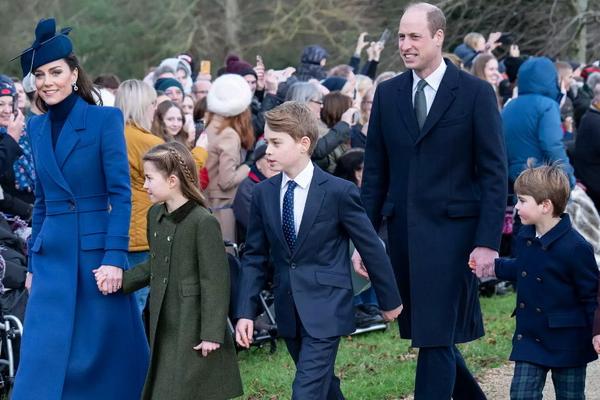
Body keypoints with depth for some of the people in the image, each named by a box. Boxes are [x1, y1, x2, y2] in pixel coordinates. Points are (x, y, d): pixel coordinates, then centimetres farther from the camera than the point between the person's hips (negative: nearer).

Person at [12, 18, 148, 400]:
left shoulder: (106, 119, -6)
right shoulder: (37, 126, 10)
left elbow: (121, 194, -10)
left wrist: (115, 257, -16)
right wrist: (33, 264, 15)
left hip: (97, 250, -5)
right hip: (52, 255, 5)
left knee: (107, 353, 4)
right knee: (43, 354, 1)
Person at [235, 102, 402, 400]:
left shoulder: (338, 192, -11)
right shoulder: (263, 194, 2)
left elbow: (371, 247, -3)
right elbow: (254, 257, 7)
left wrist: (389, 300, 5)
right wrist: (245, 312, -1)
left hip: (325, 310, -5)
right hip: (288, 312, 5)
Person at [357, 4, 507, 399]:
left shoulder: (476, 93, -4)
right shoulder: (388, 93, 9)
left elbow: (494, 173, -5)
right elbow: (375, 170, 11)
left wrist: (487, 242, -12)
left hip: (452, 232, -5)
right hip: (404, 233, 5)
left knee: (436, 338, -7)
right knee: (428, 333, 12)